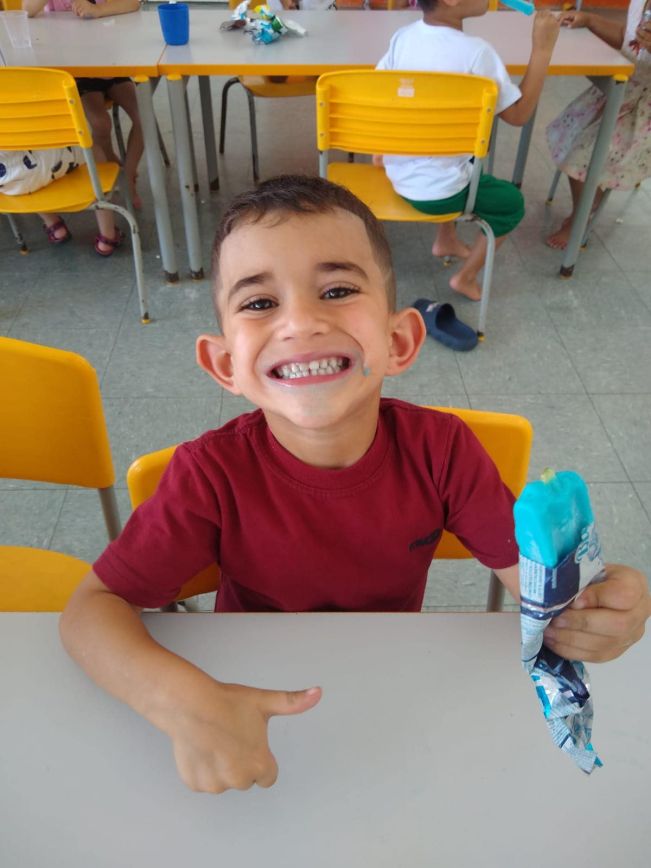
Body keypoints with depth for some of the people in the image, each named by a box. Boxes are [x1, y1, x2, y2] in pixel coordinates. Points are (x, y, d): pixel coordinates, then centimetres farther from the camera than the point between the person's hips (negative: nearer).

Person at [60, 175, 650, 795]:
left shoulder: (440, 448, -21)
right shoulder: (213, 475, -26)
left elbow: (525, 564, -14)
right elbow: (93, 606, -22)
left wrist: (584, 597, -38)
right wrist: (183, 699, -41)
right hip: (258, 692, -2)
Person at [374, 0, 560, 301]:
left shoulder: (402, 36, -5)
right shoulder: (474, 52, -23)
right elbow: (518, 115, -13)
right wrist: (542, 50, -10)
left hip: (397, 174, 7)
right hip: (438, 193, -6)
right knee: (513, 203, 21)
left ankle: (446, 240, 46)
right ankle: (466, 277, 25)